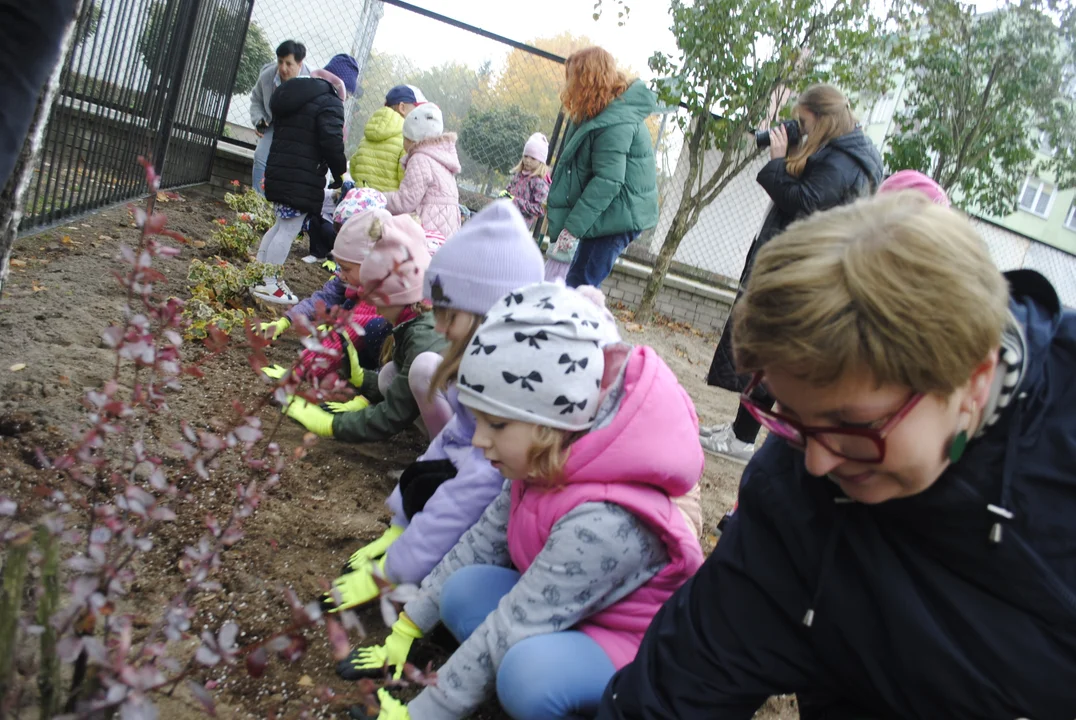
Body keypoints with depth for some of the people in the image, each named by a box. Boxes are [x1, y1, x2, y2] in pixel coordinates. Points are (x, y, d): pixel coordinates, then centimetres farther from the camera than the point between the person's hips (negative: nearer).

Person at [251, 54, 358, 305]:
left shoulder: (292, 93, 18)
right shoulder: (329, 103, -11)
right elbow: (332, 142, -20)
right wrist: (340, 172, -5)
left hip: (278, 170, 9)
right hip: (302, 179, -9)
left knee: (282, 224, 20)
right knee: (289, 229, -4)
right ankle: (268, 285, -1)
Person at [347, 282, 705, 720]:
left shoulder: (602, 521, -36)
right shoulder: (547, 462, -10)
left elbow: (510, 629, -30)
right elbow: (481, 541, 1)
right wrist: (407, 628, 5)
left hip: (638, 656, -7)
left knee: (530, 670, -35)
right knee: (464, 590, -10)